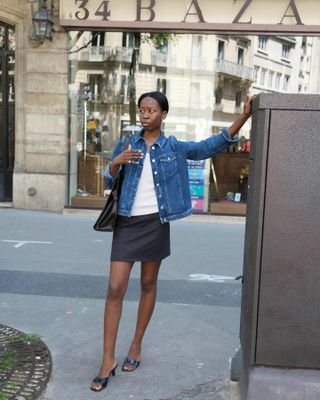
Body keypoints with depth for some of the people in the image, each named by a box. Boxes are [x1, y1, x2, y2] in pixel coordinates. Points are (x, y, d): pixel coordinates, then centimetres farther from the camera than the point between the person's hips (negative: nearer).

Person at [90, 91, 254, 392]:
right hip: (127, 222, 0)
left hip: (156, 222, 0)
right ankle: (108, 359, 4)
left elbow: (213, 145, -1)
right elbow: (109, 180, 8)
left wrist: (244, 116, -10)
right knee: (115, 288, -5)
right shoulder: (128, 143, 5)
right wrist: (117, 161, -14)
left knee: (148, 284, 11)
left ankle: (136, 345, 28)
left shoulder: (174, 147, 2)